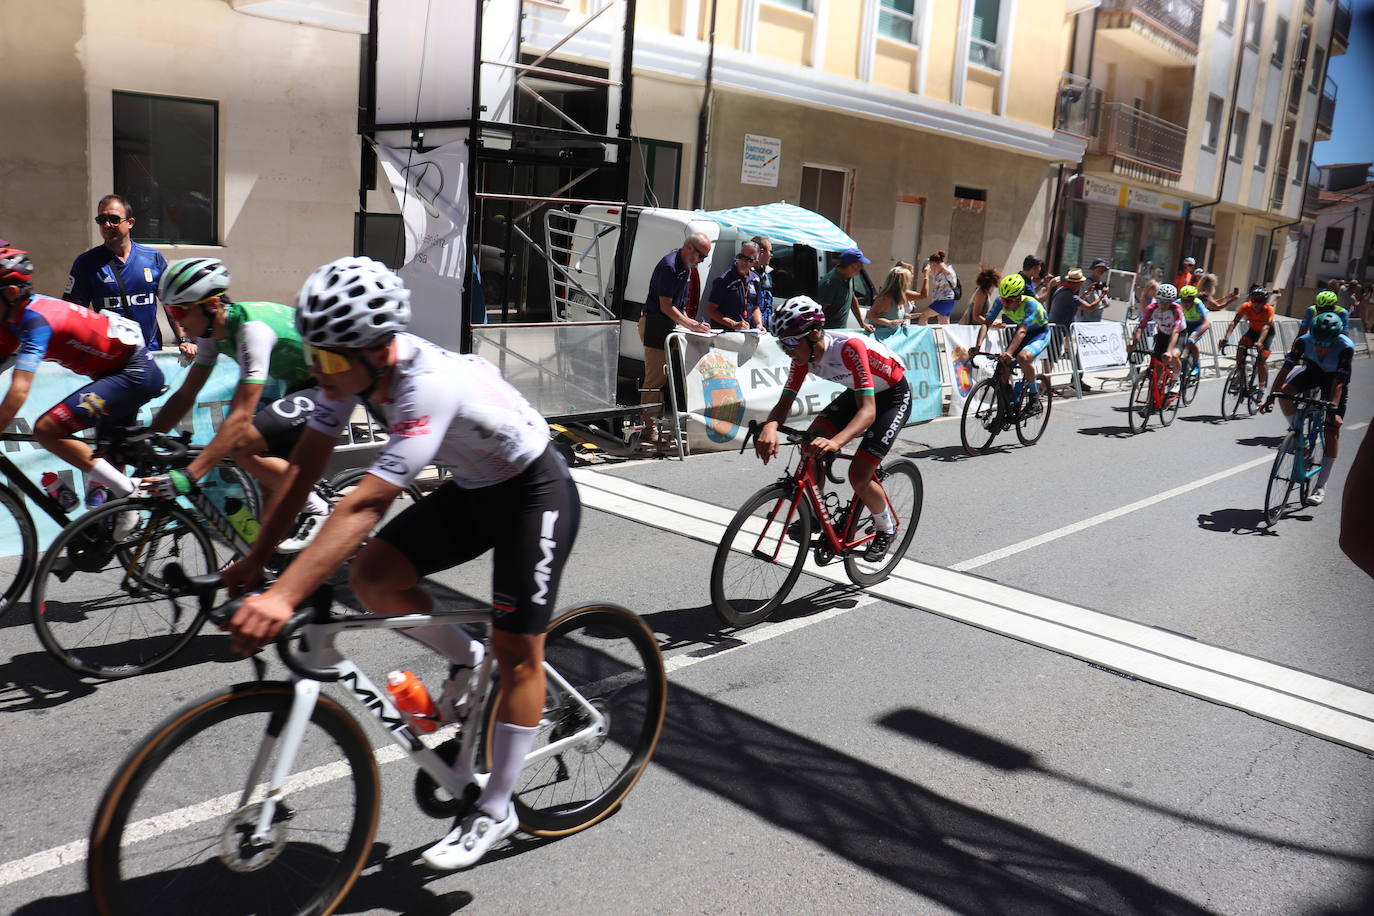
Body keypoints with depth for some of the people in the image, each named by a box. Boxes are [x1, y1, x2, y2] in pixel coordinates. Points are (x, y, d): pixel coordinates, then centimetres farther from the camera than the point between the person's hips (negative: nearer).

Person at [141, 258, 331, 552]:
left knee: (240, 443, -22)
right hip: (299, 386, 10)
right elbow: (185, 395, 9)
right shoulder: (212, 330, -1)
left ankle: (315, 509, -7)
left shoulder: (253, 328, -28)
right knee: (269, 478, 6)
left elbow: (240, 417, -34)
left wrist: (188, 476, -38)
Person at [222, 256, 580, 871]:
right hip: (471, 490, 8)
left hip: (535, 492, -7)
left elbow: (366, 504, -43)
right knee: (371, 576, -9)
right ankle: (463, 657, 16)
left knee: (516, 649, -3)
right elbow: (305, 467, -8)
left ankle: (495, 810, 11)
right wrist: (255, 560, -9)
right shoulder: (353, 366, -14)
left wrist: (283, 596, -46)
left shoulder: (431, 384, -37)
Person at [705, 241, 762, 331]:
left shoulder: (755, 280, 13)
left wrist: (758, 324, 5)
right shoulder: (723, 280, -5)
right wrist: (734, 325, -14)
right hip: (723, 332, -5)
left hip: (747, 333, 5)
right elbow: (710, 311, -7)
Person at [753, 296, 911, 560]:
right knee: (810, 444, -13)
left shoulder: (849, 347, -38)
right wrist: (770, 425, -41)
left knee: (858, 476, -16)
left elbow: (868, 410, -43)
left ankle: (886, 528, 13)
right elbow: (785, 401, -16)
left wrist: (836, 442, -60)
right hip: (857, 392, 7)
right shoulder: (804, 354, -16)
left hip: (894, 395, -7)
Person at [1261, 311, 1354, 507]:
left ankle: (1321, 486, -5)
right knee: (1285, 391, -30)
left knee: (1332, 430, -9)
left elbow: (1338, 382, -36)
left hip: (1335, 376, -2)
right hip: (1313, 370, 3)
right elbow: (1286, 368, -27)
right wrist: (1271, 396, -35)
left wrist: (1332, 408, -44)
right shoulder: (1304, 341, -29)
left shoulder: (1345, 347, -35)